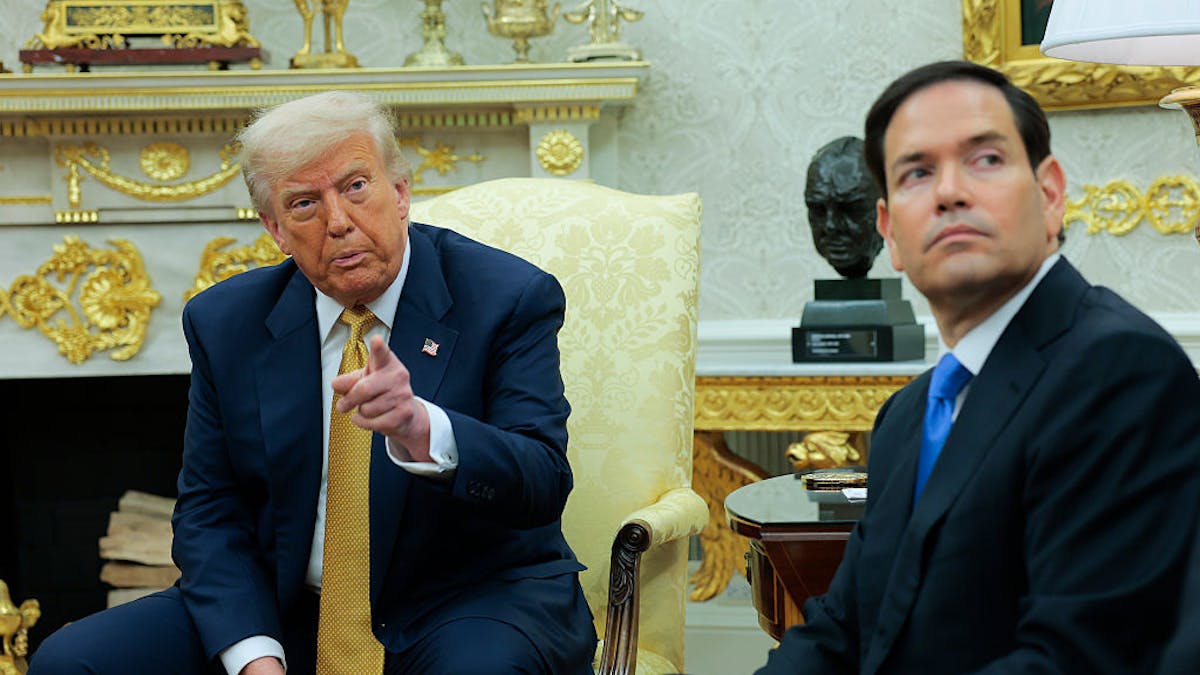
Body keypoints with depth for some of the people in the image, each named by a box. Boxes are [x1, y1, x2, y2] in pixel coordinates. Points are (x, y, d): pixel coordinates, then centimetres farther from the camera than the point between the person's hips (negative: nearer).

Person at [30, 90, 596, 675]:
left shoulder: (509, 300, -7)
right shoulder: (224, 324, 3)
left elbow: (543, 484, -17)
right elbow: (208, 512, 4)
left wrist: (420, 428, -37)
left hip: (475, 600, -3)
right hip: (288, 614, 4)